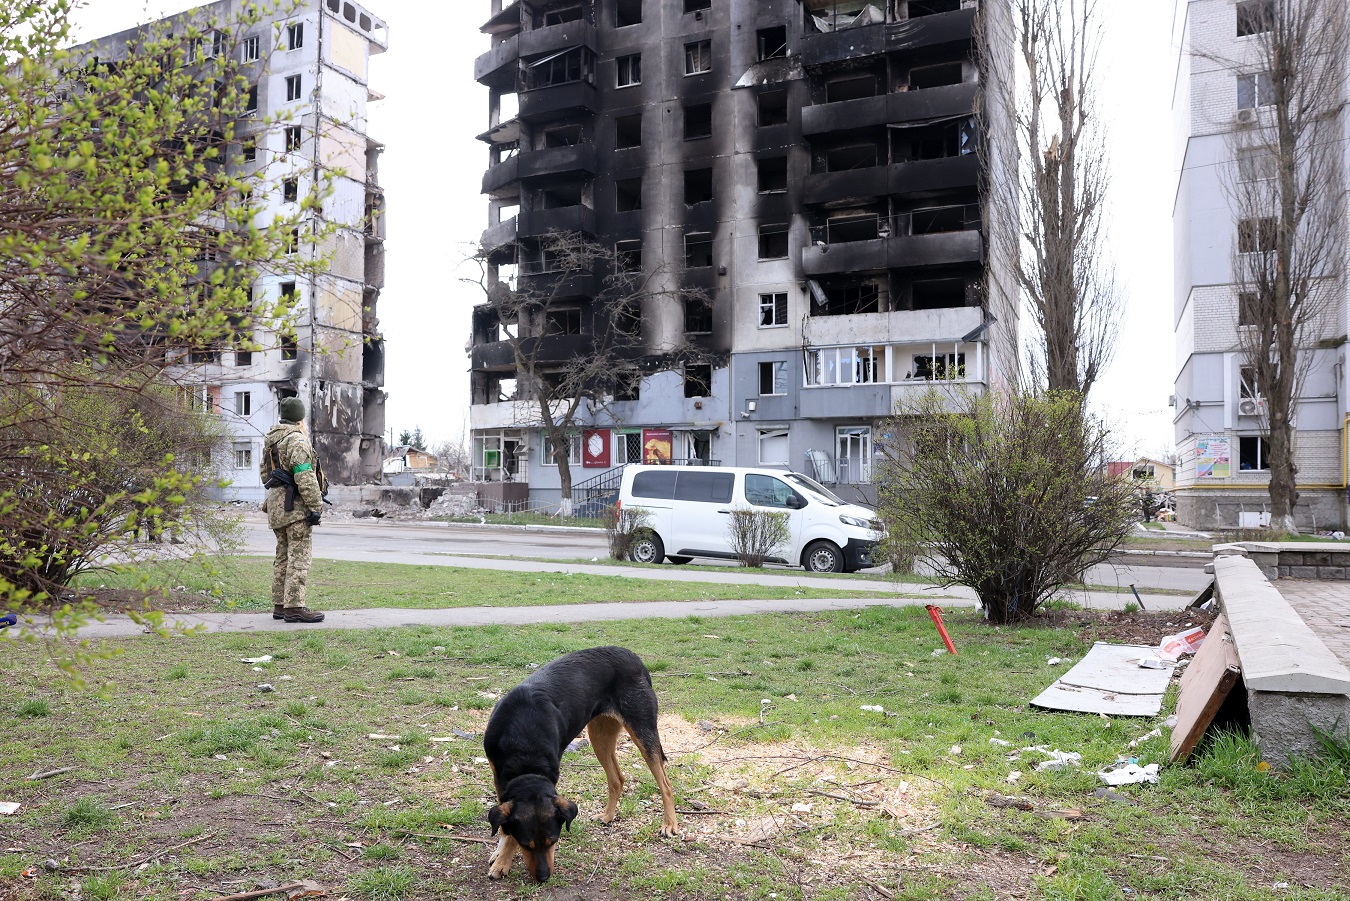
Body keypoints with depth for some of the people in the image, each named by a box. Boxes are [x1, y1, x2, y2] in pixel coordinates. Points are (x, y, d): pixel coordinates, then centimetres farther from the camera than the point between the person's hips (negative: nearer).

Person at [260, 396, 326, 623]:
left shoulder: (270, 440, 17)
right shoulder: (296, 441, -13)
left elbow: (265, 474, 24)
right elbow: (305, 478, -20)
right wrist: (315, 507, -18)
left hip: (276, 503, 10)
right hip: (295, 505, -10)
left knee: (284, 555, 14)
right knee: (299, 556, -9)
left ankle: (280, 605, 17)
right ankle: (294, 607, -11)